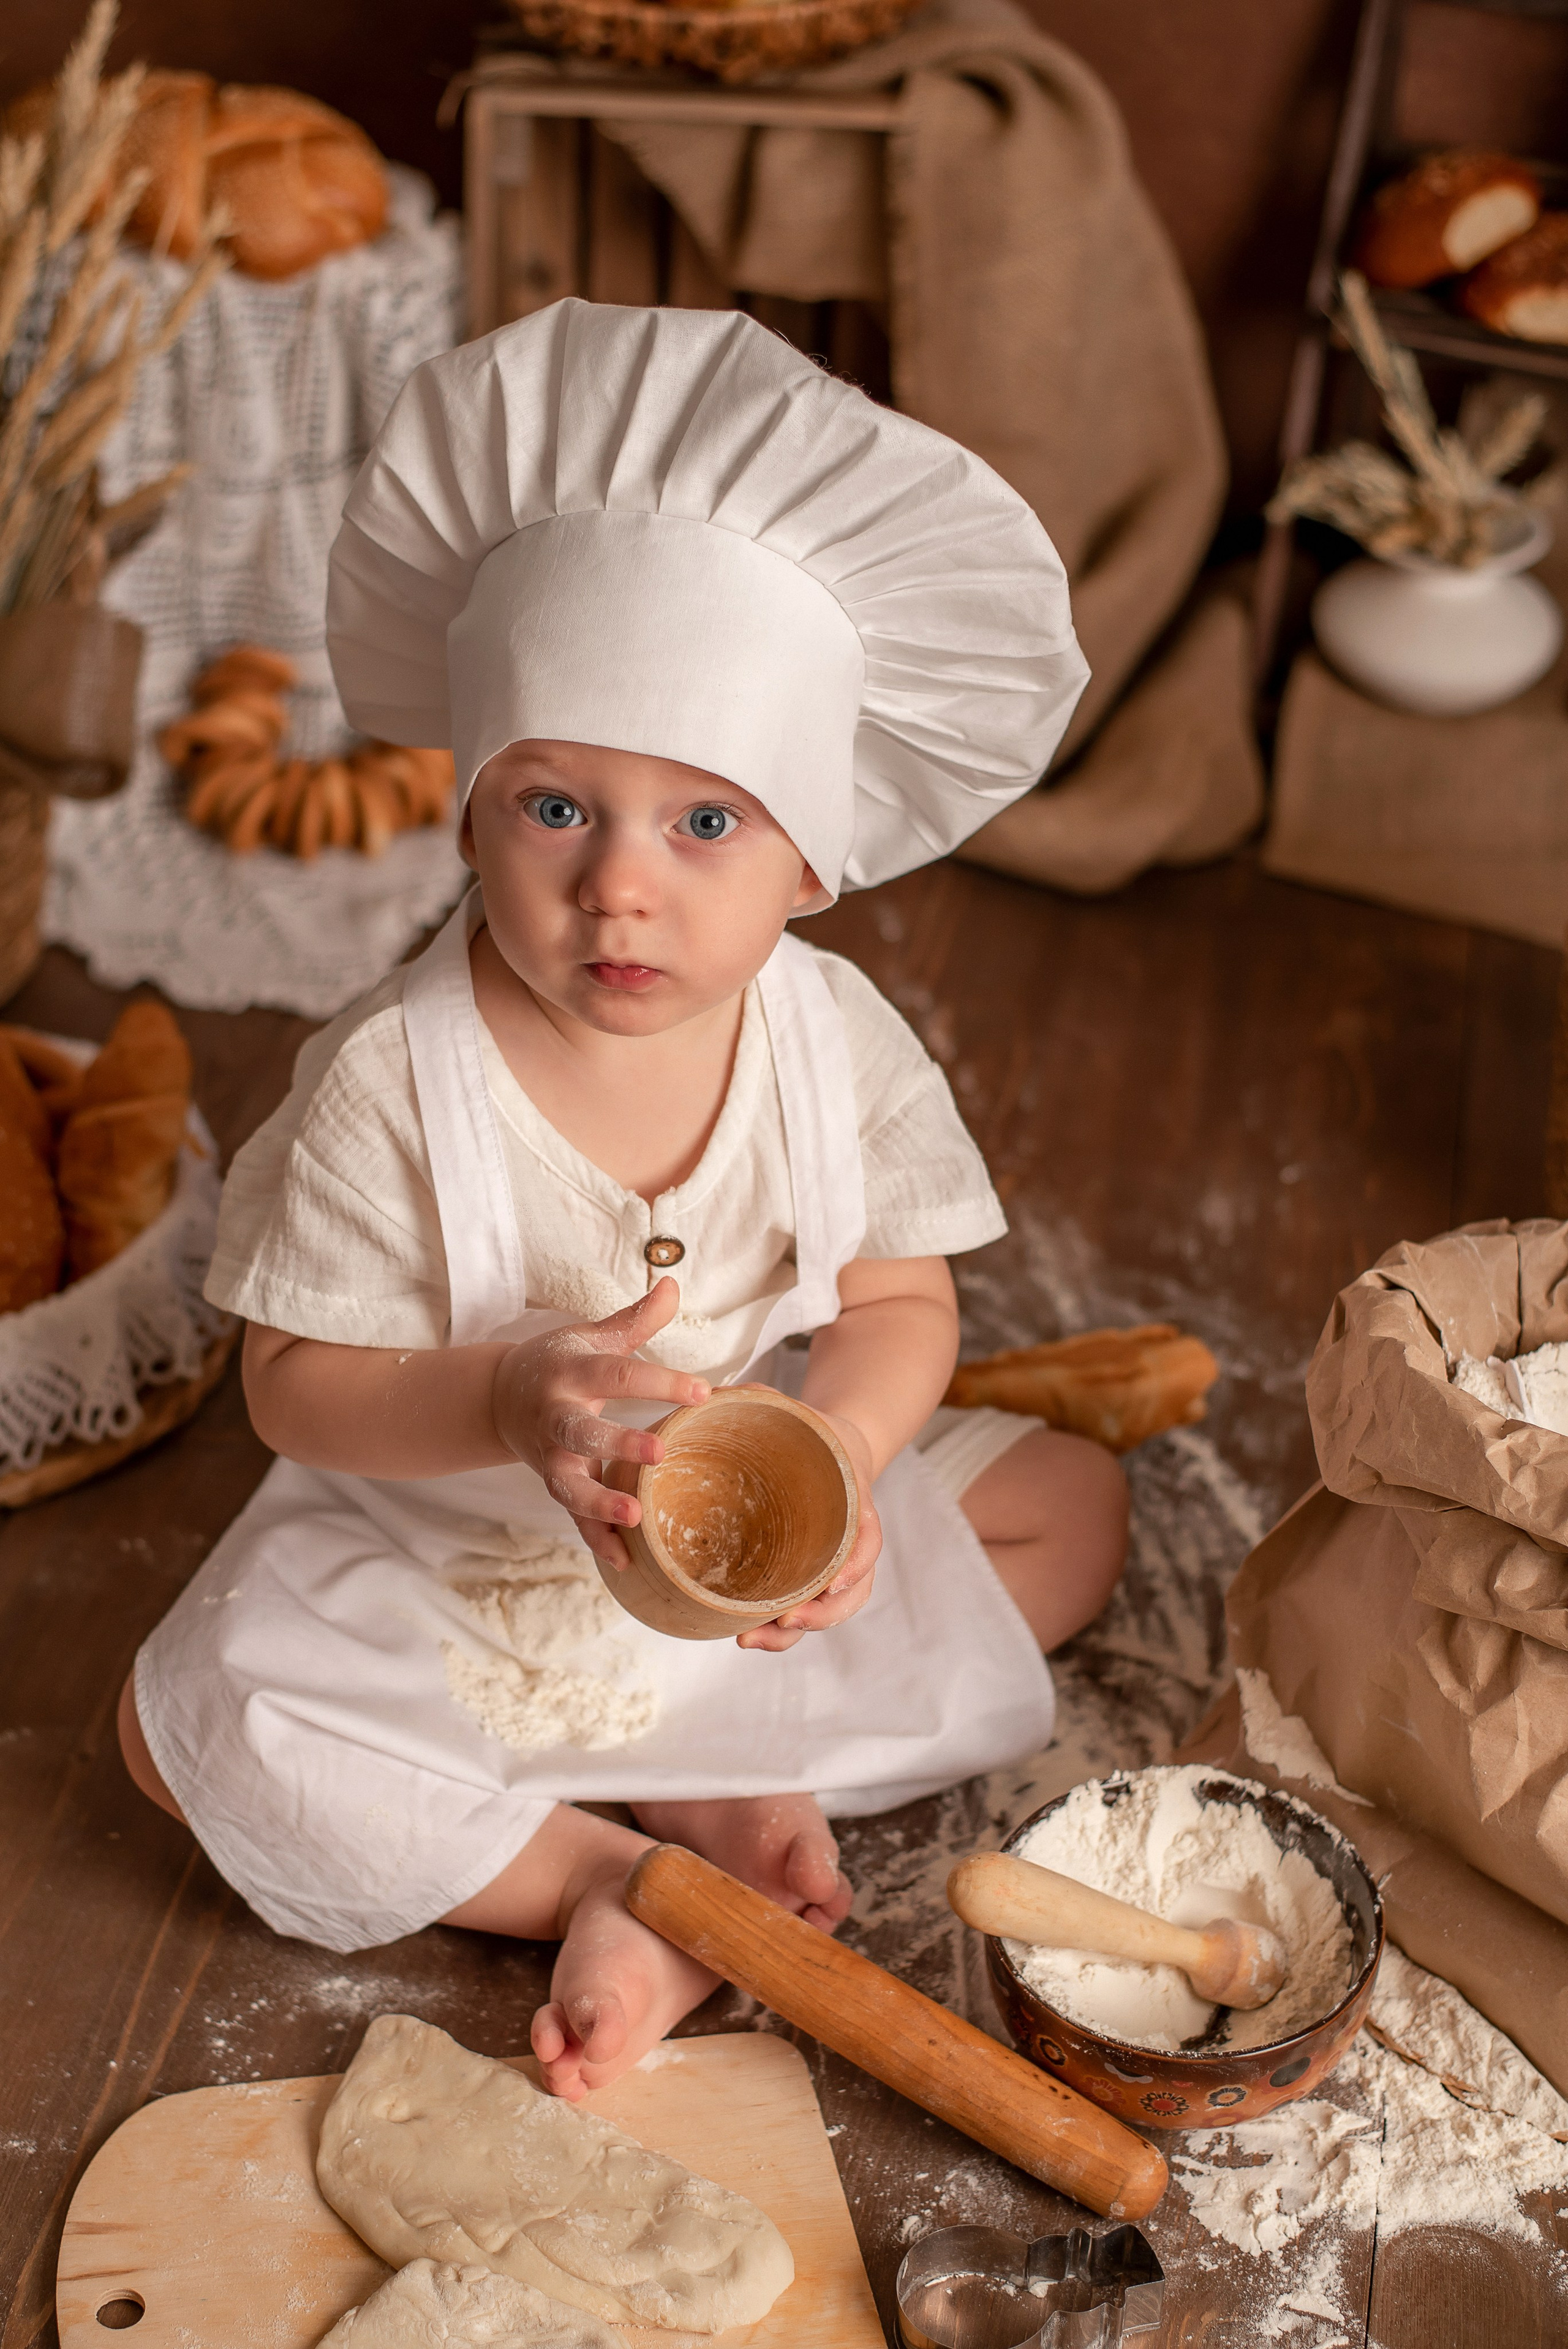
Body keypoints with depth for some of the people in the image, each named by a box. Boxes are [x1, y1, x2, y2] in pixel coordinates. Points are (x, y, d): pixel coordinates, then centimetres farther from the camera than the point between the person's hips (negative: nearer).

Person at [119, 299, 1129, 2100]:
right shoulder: (390, 1080, -25)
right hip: (450, 1555, -2)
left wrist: (827, 1460, -30)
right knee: (187, 1724, -19)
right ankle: (611, 1872, -13)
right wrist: (513, 1400, -38)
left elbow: (901, 1306, -9)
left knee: (1072, 1504, -3)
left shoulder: (836, 1042, -16)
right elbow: (295, 1386, -20)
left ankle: (730, 1776, -9)